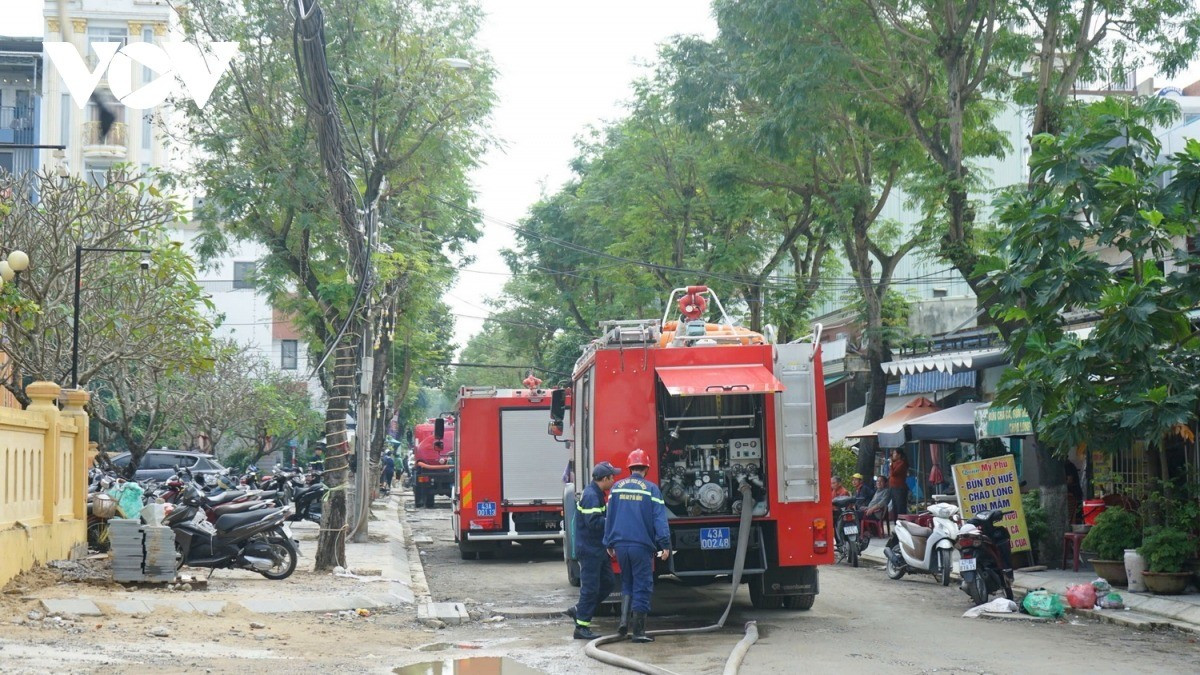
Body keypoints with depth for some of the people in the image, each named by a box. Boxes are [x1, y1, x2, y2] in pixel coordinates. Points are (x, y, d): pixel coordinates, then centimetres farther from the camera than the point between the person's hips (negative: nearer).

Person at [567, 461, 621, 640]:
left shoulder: (598, 494, 14)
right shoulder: (590, 495, -19)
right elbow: (594, 522, -27)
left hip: (599, 548, 10)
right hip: (589, 549, -10)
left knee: (608, 582, 15)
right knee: (590, 587, -5)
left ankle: (579, 611, 22)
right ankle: (582, 627, 1)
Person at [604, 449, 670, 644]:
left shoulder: (617, 487, 6)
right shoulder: (651, 489, -4)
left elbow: (609, 517, 10)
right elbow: (659, 518, -9)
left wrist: (609, 543, 17)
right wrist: (665, 545, -10)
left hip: (620, 545, 4)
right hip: (642, 545, -4)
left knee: (627, 584, 21)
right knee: (642, 588, 2)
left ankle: (624, 619, 4)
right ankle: (638, 631, 2)